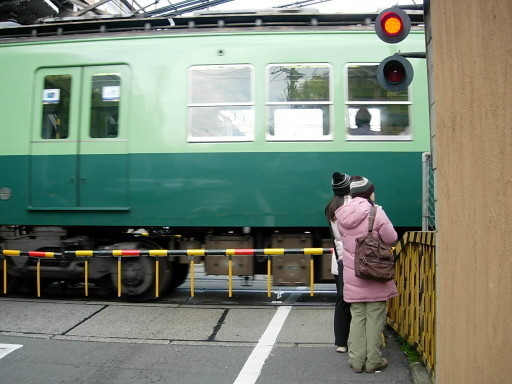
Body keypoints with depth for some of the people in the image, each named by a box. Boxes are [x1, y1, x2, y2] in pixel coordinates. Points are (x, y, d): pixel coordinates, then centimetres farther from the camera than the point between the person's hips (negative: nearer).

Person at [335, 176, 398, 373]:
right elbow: (391, 239, -7)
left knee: (357, 317, 12)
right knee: (375, 318, 6)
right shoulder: (376, 212, -13)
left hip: (352, 276, 4)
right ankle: (373, 361, 14)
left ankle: (356, 360, 16)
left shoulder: (341, 215, 1)